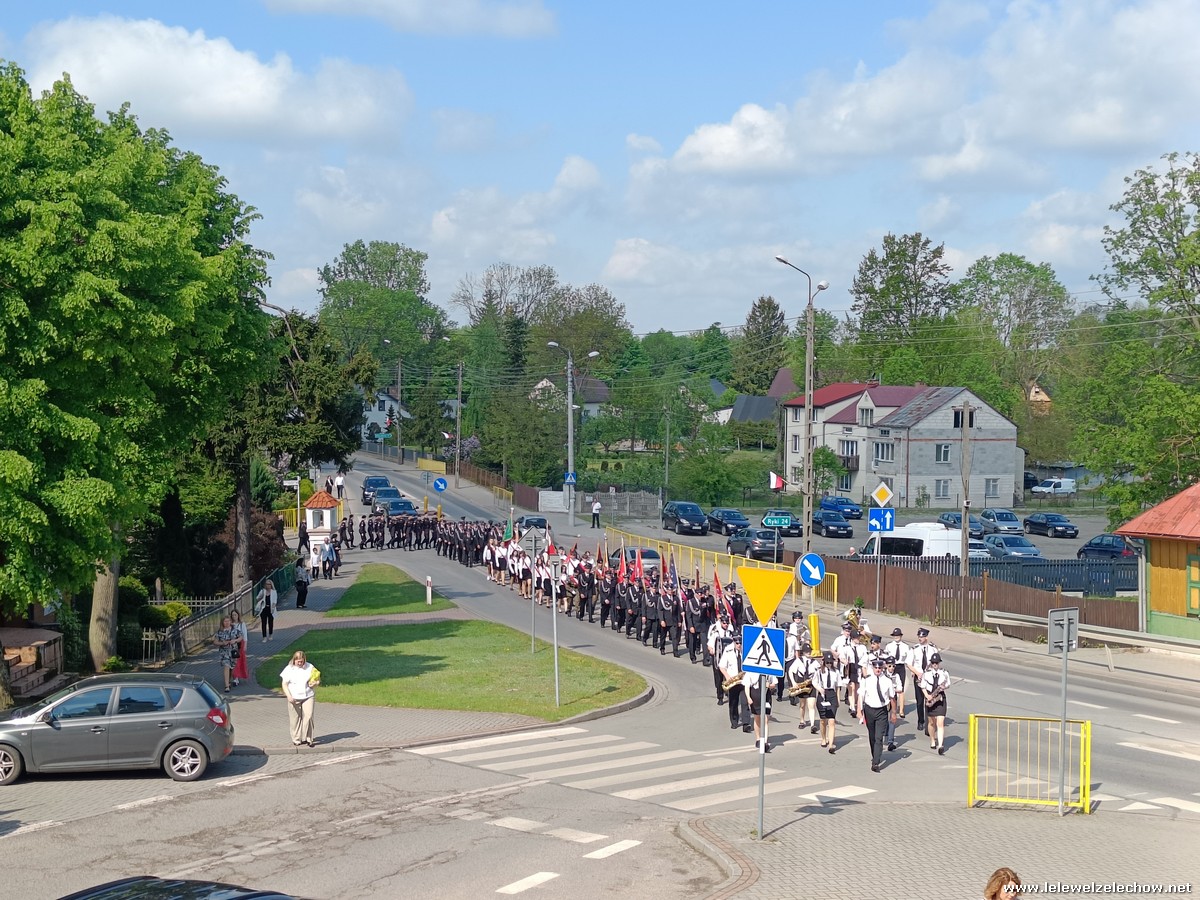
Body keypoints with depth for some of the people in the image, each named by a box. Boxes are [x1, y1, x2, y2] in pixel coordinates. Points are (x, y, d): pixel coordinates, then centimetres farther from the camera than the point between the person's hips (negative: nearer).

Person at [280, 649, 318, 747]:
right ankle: (296, 739, 13)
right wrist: (289, 696, -13)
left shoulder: (309, 667, 4)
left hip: (308, 696, 1)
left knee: (308, 717, -7)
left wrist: (315, 683, -11)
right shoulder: (289, 669, -1)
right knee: (295, 719, 2)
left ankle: (308, 738, 2)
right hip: (294, 698, -1)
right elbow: (284, 684, -1)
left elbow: (317, 680, 13)